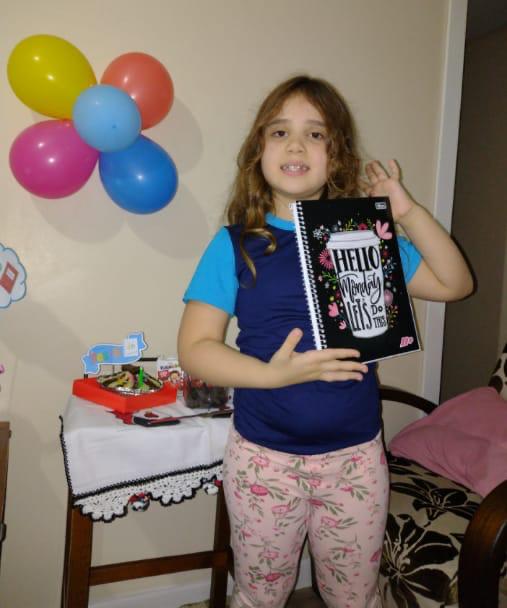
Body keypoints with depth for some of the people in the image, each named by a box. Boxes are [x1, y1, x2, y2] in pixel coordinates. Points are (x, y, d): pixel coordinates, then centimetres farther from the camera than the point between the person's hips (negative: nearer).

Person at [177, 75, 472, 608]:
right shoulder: (236, 244, -7)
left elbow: (453, 284, 2)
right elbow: (194, 348, -10)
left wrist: (408, 212, -10)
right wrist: (274, 373, -25)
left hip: (356, 457, 2)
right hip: (263, 459, -1)